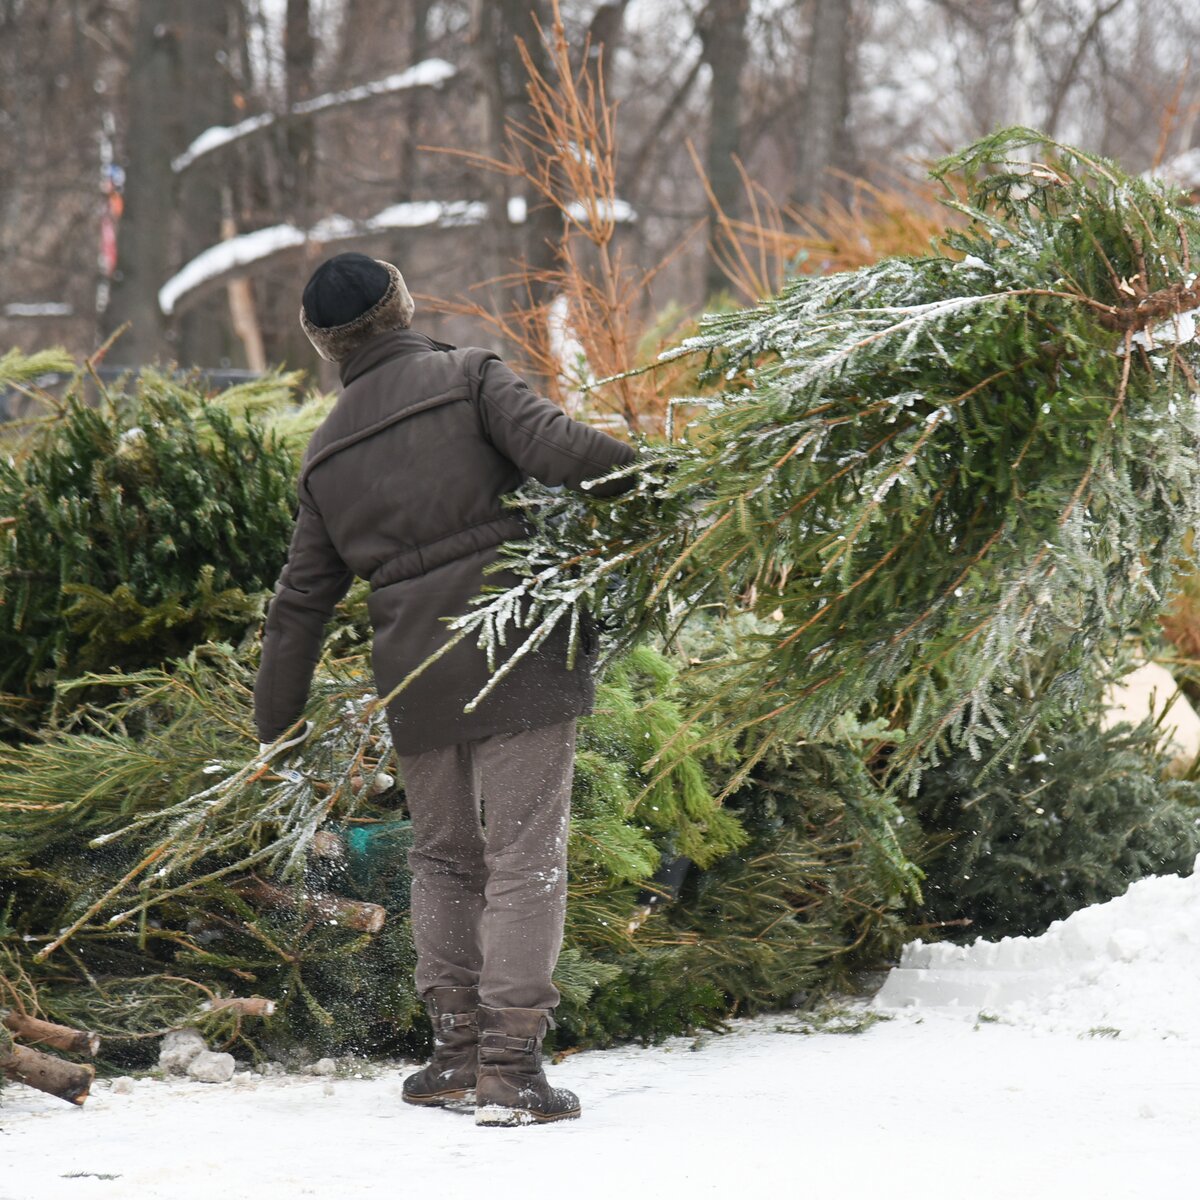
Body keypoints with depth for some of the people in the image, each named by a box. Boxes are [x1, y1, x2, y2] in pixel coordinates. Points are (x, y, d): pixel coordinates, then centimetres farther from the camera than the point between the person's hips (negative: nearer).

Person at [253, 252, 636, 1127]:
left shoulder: (328, 454, 14)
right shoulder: (469, 378, 1)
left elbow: (302, 600, 17)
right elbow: (557, 449, -17)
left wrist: (277, 724, 25)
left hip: (415, 677, 4)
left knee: (443, 859, 20)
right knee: (524, 859, -3)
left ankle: (458, 1046, 18)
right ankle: (512, 1068, -7)